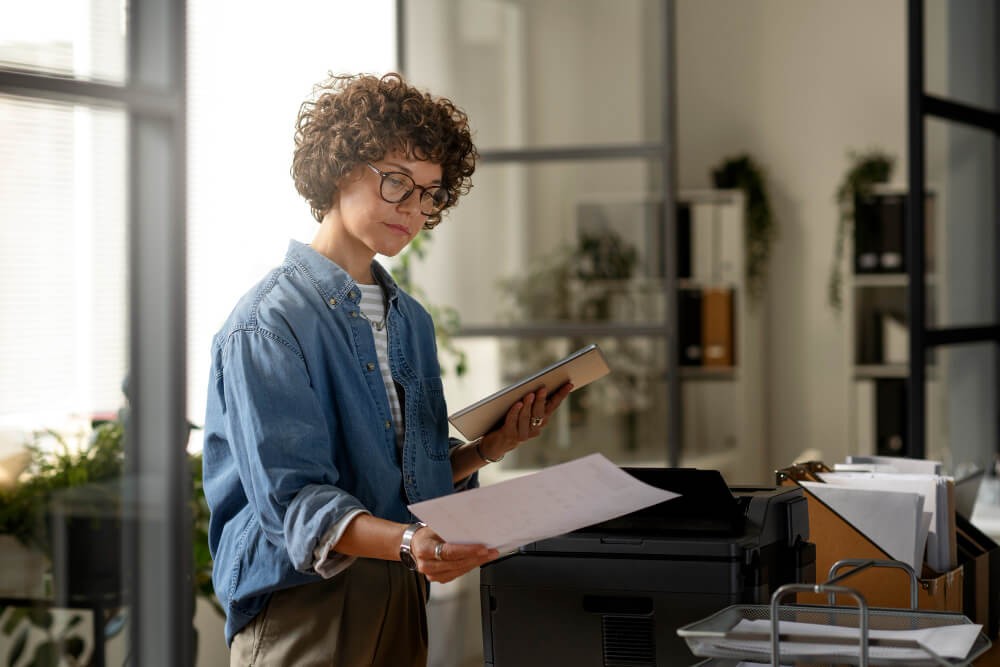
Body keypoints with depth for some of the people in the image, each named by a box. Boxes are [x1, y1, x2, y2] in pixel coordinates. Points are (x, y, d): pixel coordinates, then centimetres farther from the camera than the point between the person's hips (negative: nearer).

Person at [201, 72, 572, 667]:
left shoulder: (411, 321, 14)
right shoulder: (268, 324, -12)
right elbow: (292, 496, -20)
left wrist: (491, 448, 2)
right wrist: (405, 543, -35)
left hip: (404, 599, 7)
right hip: (306, 610, -7)